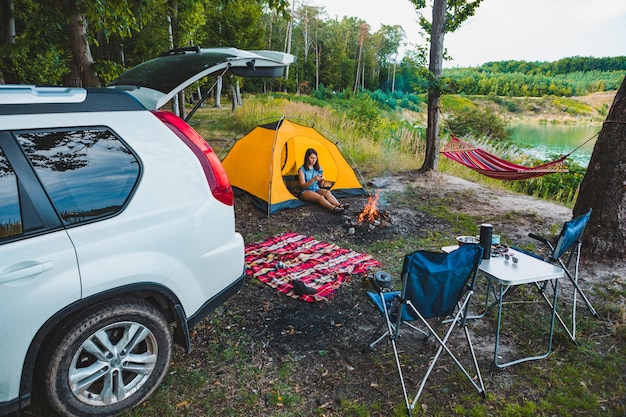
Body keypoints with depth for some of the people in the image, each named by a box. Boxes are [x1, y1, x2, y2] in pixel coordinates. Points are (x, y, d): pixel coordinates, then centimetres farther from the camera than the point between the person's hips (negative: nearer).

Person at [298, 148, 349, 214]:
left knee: (327, 192, -29)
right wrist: (313, 179, -28)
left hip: (316, 189, 5)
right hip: (306, 192, -5)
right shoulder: (302, 170, -8)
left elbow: (319, 184, 11)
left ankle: (339, 205, -50)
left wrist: (322, 180, -13)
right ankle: (333, 208, -58)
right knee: (320, 197, -35)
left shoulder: (317, 168, 8)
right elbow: (303, 185, -15)